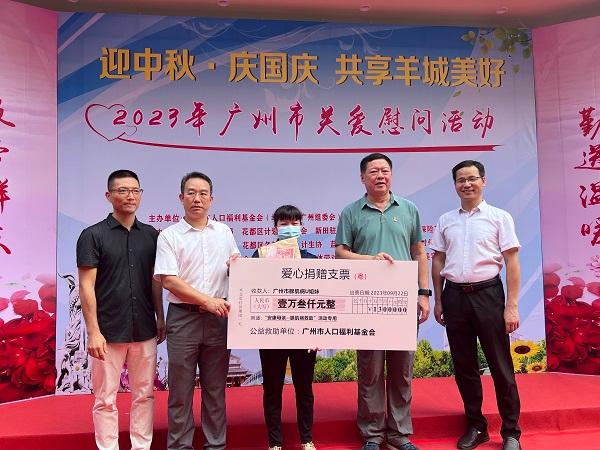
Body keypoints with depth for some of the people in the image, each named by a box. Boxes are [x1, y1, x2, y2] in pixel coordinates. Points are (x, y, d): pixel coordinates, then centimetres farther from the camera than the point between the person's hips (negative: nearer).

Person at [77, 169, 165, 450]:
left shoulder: (151, 235, 7)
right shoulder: (93, 235, -4)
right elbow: (86, 286, -7)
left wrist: (160, 319, 10)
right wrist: (93, 332, -12)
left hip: (145, 331, 4)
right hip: (109, 332, -3)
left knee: (144, 395, 12)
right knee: (106, 399, 7)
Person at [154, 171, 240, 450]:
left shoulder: (224, 232, 9)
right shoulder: (169, 236, -2)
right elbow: (169, 281, -10)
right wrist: (207, 301, -16)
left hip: (218, 317, 3)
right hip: (183, 317, -3)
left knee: (215, 387, 11)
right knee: (181, 388, 5)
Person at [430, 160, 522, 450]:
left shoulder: (499, 217, 0)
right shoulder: (445, 221, 9)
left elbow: (512, 263, -3)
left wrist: (512, 306, -8)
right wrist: (438, 301, 9)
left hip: (487, 293, -3)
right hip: (454, 296, 3)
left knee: (500, 365, 3)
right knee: (464, 366, 11)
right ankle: (475, 427, 27)